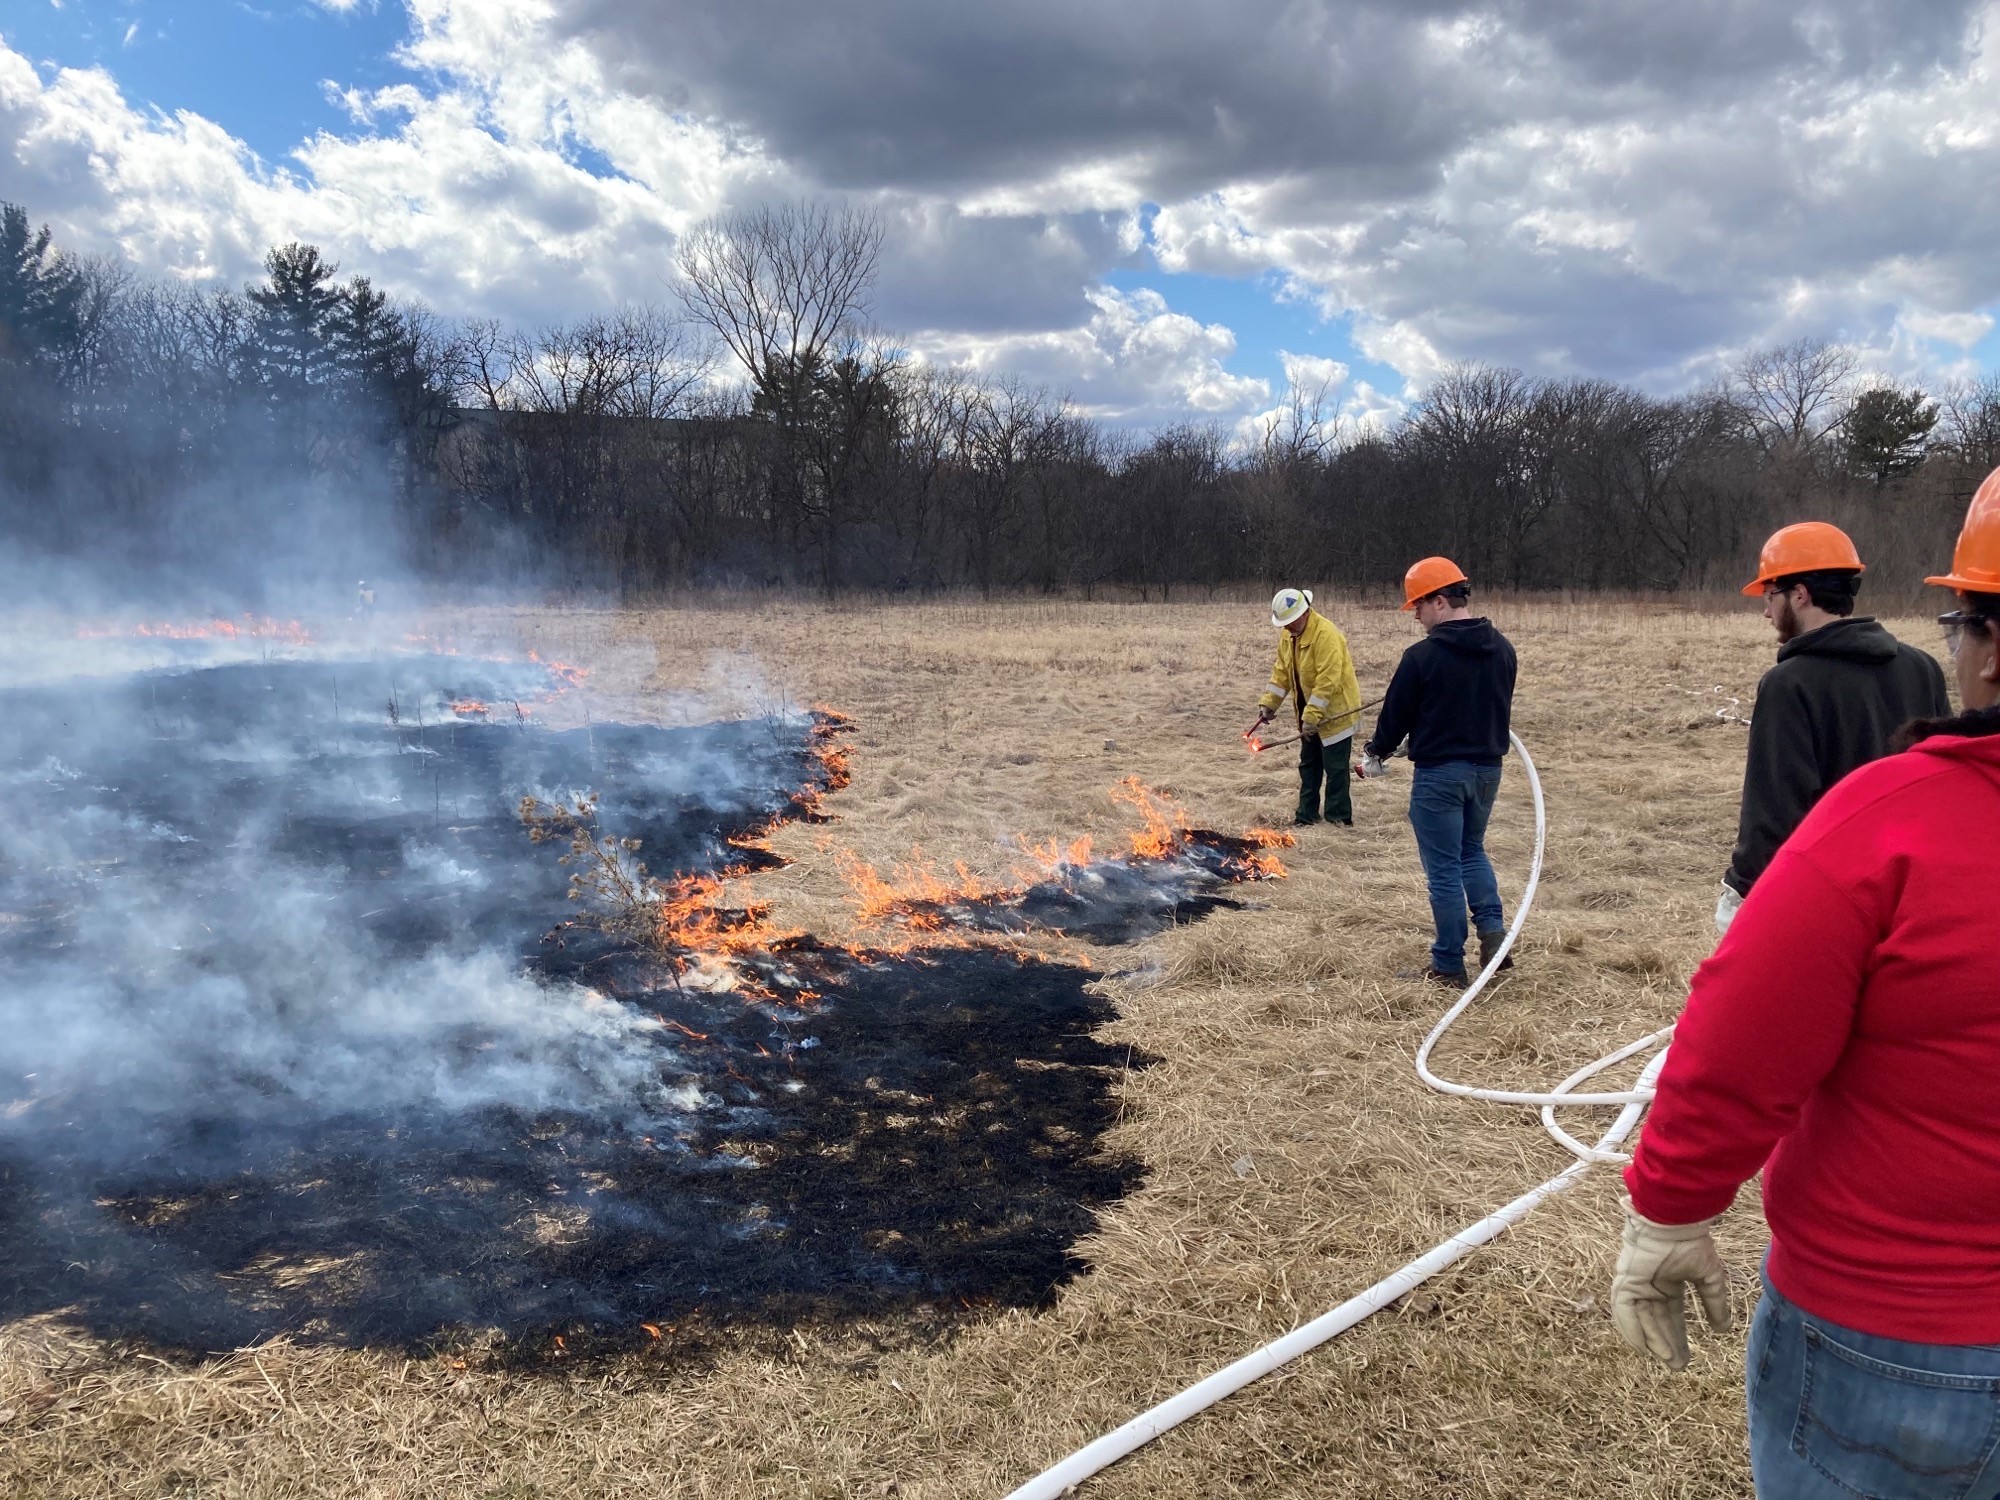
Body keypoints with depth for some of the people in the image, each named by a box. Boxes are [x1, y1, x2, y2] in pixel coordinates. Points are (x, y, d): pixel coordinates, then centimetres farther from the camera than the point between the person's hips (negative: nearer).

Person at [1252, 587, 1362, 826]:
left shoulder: (1326, 634, -25)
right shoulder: (1288, 635, 3)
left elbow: (1328, 680, -28)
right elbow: (1281, 672, 10)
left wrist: (1312, 716, -28)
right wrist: (1268, 704, 1)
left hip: (1334, 710, -9)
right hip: (1309, 711, 9)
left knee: (1335, 767, -2)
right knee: (1308, 764, 15)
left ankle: (1338, 819, 7)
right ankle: (1307, 815, 24)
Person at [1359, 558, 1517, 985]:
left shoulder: (1422, 655, -17)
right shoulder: (1501, 649, 4)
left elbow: (1397, 713, -8)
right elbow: (1504, 706, 15)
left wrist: (1376, 754, 10)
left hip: (1439, 774, -6)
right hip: (1488, 769, 7)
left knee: (1444, 869, 2)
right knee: (1472, 851, 25)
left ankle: (1449, 966, 9)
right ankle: (1493, 931, 9)